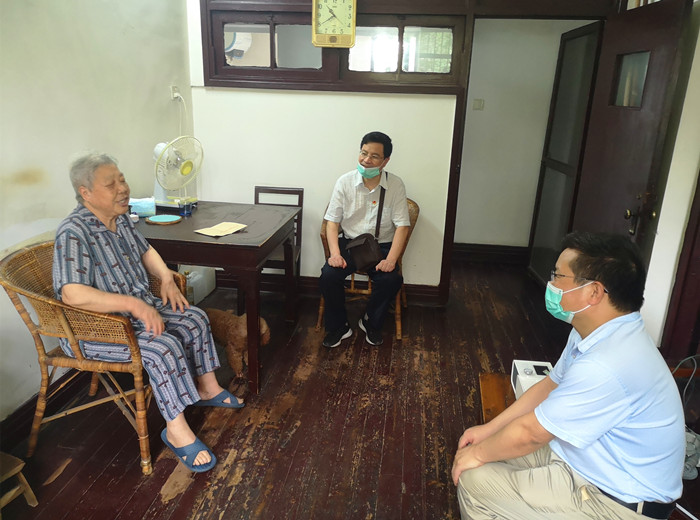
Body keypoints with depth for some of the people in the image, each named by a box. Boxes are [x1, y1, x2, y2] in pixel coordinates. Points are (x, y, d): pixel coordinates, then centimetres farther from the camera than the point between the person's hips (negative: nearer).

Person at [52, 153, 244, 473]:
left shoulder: (121, 219, 2)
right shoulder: (73, 233, -25)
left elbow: (145, 250, 19)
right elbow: (72, 294, -36)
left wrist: (166, 277, 1)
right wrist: (133, 304, -37)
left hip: (139, 307, 9)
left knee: (195, 319, 2)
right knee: (163, 345, -28)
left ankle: (207, 388, 18)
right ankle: (176, 430, -13)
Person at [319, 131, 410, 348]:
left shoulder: (396, 185, -5)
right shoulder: (344, 182, -4)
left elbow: (402, 226, -8)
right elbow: (332, 222, -3)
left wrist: (391, 259, -22)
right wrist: (335, 254, -19)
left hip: (381, 246, 0)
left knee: (392, 279, -27)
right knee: (328, 275, -26)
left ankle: (371, 323, 3)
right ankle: (339, 326, -1)